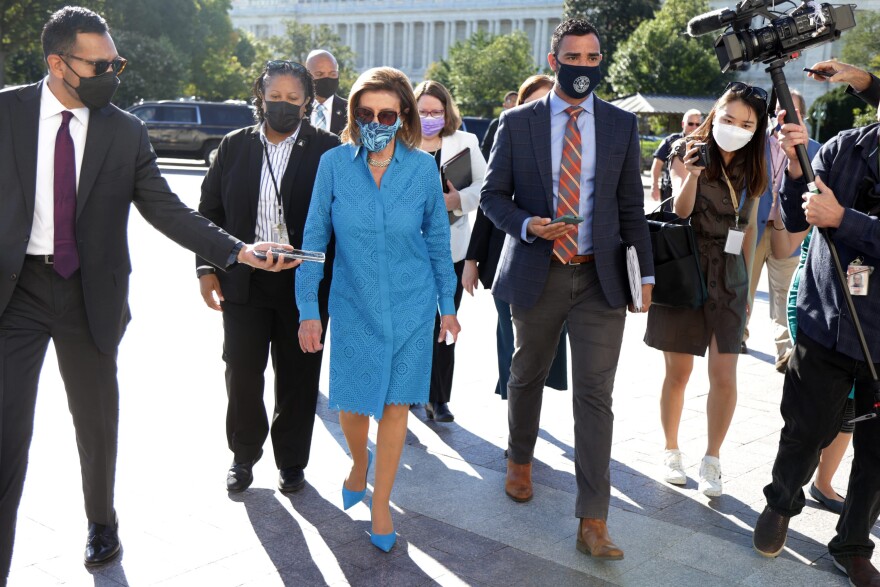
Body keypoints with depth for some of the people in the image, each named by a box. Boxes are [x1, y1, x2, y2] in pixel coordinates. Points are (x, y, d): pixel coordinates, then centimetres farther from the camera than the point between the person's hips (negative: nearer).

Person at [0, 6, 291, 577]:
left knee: (98, 423, 15)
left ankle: (102, 525, 40)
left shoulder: (126, 131, 0)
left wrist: (239, 250, -14)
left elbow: (168, 210, -3)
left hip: (90, 294, 2)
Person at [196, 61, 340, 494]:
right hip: (243, 280, 2)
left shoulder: (327, 150, -2)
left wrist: (332, 280, -7)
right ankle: (244, 454, 29)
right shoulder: (234, 146, 6)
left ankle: (291, 460, 27)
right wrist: (207, 267, 3)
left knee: (297, 377, 9)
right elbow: (210, 210, 10)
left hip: (305, 284, -2)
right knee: (242, 373, 7)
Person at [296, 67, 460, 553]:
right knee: (351, 404, 8)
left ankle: (381, 504, 25)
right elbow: (314, 238, -3)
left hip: (411, 306, 0)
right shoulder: (334, 164, -8)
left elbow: (437, 239, 4)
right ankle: (359, 461, 43)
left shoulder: (422, 167, -7)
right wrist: (308, 310, -5)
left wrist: (447, 305, 7)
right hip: (354, 305, 0)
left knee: (396, 404, 6)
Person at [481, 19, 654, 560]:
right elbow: (493, 195, 4)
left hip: (600, 277, 0)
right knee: (528, 376, 16)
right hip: (538, 273, 0)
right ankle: (521, 459, 44)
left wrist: (646, 273, 2)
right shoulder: (518, 123, 2)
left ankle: (593, 521, 3)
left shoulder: (622, 125, 5)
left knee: (596, 395, -3)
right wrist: (526, 224, -16)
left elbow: (632, 206, 8)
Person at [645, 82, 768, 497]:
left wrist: (747, 284, 13)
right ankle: (671, 452, 23)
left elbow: (748, 229, 13)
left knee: (724, 376, -2)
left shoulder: (751, 170, 6)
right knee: (678, 371, 4)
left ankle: (712, 459, 14)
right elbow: (680, 211, -18)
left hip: (729, 279, 3)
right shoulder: (689, 152, -6)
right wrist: (691, 174, -36)